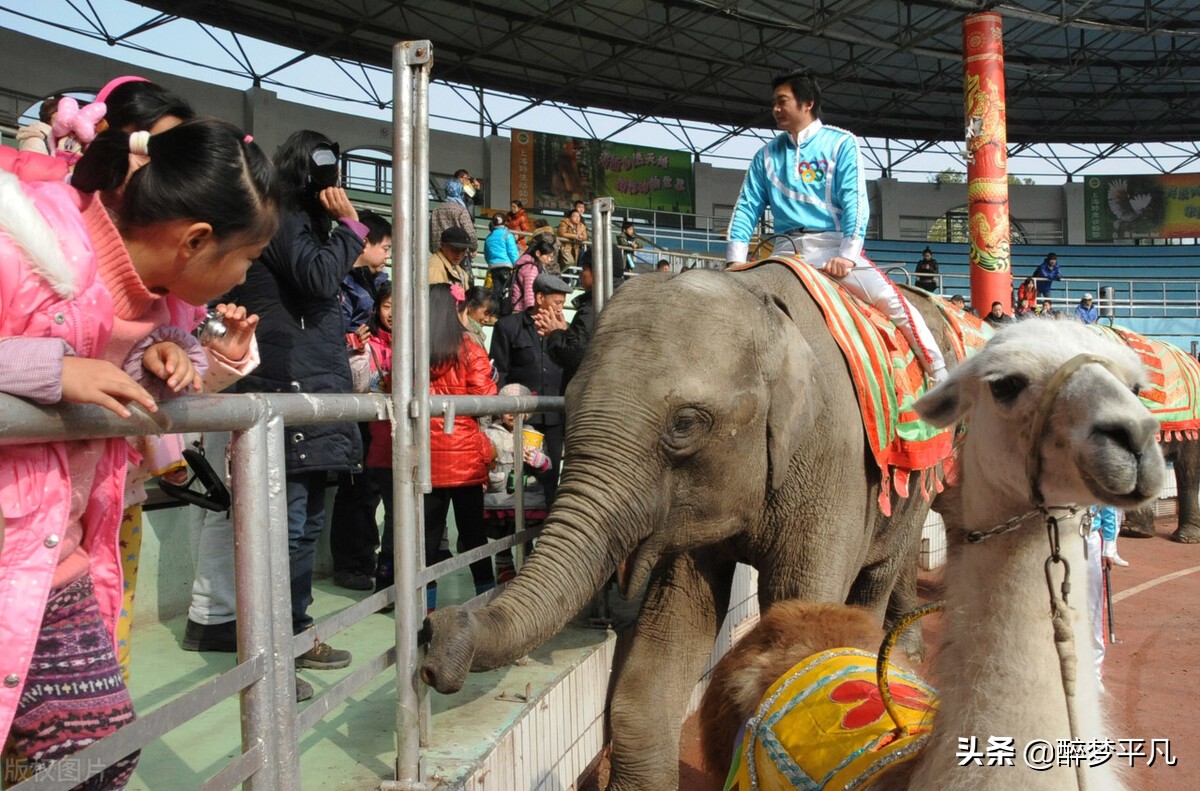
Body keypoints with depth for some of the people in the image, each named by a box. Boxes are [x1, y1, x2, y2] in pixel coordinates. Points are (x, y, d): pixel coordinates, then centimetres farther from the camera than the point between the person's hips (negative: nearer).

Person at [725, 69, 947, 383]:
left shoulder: (841, 143, 3)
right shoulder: (767, 155, 15)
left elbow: (855, 202, -5)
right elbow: (747, 208, 10)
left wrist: (847, 255, -17)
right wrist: (736, 260, -2)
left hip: (832, 245, -4)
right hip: (787, 248, 4)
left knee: (892, 300, -21)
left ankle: (940, 376, -12)